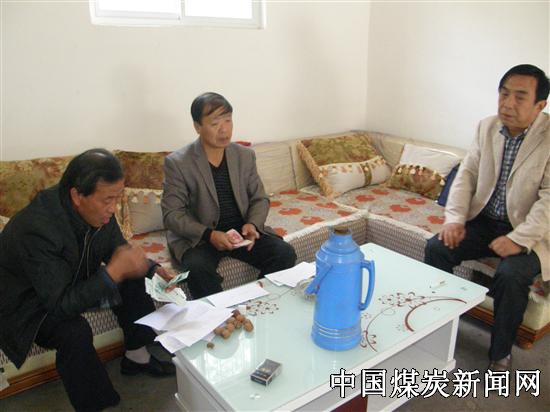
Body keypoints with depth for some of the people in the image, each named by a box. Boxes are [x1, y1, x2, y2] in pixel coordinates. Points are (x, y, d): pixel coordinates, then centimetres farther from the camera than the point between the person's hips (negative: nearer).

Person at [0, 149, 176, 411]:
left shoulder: (98, 210, -16)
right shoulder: (37, 229, -37)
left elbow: (118, 249, 1)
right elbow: (60, 305, -36)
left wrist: (152, 269, -16)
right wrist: (114, 271, -41)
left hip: (73, 283, 7)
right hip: (26, 305, -7)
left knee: (132, 281, -5)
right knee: (75, 332, -32)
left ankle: (137, 356, 14)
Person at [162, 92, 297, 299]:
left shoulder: (245, 155, 4)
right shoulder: (177, 162, -8)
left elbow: (260, 199, 10)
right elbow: (172, 214, -10)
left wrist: (252, 224, -12)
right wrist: (209, 234, -24)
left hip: (242, 230, 4)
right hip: (198, 237, -3)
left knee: (284, 254, -17)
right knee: (199, 268, -34)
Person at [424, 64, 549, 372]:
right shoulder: (487, 128, 3)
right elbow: (467, 173, 3)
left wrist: (519, 239, -28)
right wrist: (455, 218, -10)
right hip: (484, 220, 5)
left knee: (511, 274, -30)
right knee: (437, 248, -16)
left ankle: (501, 353, -4)